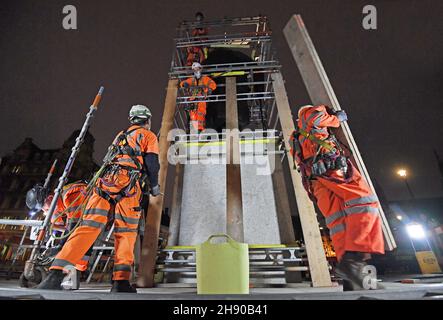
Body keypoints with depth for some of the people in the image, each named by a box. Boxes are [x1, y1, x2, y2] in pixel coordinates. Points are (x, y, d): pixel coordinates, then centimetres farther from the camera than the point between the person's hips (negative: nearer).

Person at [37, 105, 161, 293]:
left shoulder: (121, 135, 31)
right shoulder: (149, 135, 12)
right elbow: (152, 162, -1)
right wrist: (154, 185, 10)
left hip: (105, 183, 5)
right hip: (127, 185, -5)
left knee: (88, 228, 0)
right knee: (125, 234, 0)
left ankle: (55, 274, -8)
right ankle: (121, 281, -4)